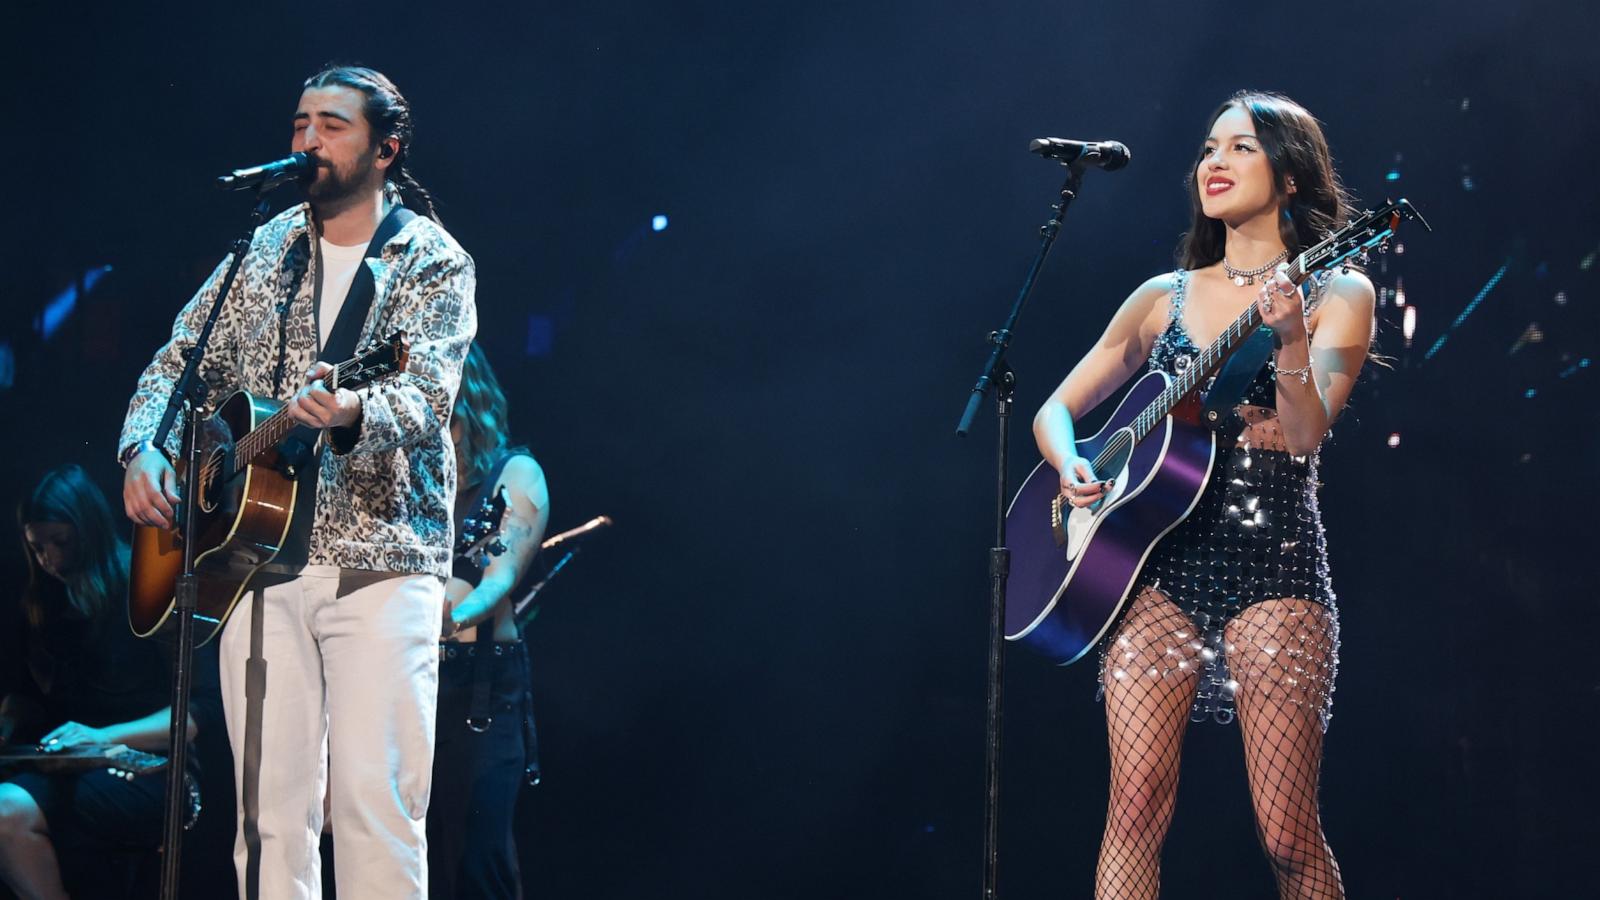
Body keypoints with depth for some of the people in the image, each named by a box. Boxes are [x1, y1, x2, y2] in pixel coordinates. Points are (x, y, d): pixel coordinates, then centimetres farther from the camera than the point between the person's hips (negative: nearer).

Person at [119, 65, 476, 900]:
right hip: (256, 555, 4)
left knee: (376, 801, -11)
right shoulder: (264, 252, 15)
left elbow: (426, 392, -15)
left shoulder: (433, 262, 0)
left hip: (381, 558, -4)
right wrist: (144, 450, -1)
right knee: (270, 802, 2)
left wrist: (355, 414, -37)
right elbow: (177, 364, 19)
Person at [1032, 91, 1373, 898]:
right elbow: (1055, 409, 19)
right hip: (1160, 566, 3)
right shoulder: (1164, 299, 15)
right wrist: (1071, 469, -3)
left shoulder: (1335, 295, 4)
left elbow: (1305, 437, -10)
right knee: (1135, 808, -9)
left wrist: (1290, 339, -28)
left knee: (1287, 835, -8)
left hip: (1273, 566, -3)